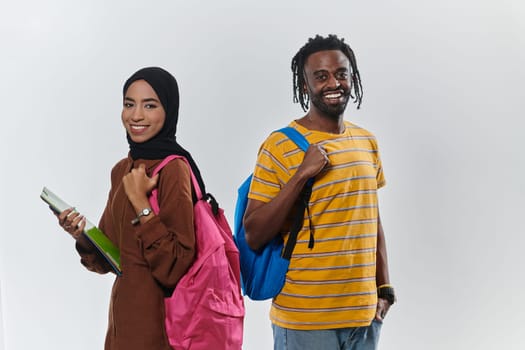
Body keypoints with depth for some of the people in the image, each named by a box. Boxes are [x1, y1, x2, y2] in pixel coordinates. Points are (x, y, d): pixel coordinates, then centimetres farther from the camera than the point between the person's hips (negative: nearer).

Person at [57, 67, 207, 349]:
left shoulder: (173, 169, -16)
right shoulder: (122, 169, 7)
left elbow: (175, 268, -21)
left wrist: (140, 204, -22)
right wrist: (83, 238, -6)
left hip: (158, 320, -7)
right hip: (123, 316, 7)